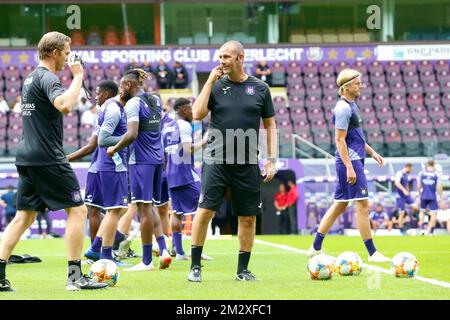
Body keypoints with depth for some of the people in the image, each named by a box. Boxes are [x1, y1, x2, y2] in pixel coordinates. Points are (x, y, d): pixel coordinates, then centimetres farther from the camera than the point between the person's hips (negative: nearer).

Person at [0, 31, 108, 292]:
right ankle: (75, 276, -4)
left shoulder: (31, 78, 17)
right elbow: (65, 105, -31)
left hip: (28, 158, 9)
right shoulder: (47, 78, -12)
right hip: (48, 158, -9)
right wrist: (78, 77, -18)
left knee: (24, 216, 9)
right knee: (77, 210, -2)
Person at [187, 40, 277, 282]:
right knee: (204, 211, -9)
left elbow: (270, 125, 12)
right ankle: (195, 266, 0)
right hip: (216, 161, -1)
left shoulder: (260, 89, 6)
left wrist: (271, 160, 5)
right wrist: (210, 82, -7)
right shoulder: (216, 85, 4)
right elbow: (198, 114, -8)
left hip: (248, 165, 1)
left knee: (248, 217, 3)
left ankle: (242, 269, 15)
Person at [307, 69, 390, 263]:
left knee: (340, 205, 12)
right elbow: (340, 140, -18)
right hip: (350, 161, -10)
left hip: (354, 161, 10)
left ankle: (316, 248, 17)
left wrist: (372, 152, 24)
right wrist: (349, 167, -21)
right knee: (362, 204, -8)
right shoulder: (343, 108, -14)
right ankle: (372, 253, -5)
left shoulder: (351, 105, 17)